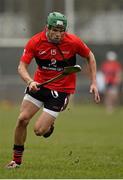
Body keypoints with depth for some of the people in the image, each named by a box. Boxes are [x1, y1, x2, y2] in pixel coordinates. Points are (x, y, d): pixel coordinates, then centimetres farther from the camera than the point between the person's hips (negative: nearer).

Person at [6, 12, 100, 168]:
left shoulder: (73, 41, -16)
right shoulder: (35, 42, -14)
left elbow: (90, 56, 2)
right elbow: (22, 66, -14)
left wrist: (93, 83, -3)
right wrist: (30, 81, -35)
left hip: (61, 89, -2)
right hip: (39, 83, 2)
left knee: (39, 130, -12)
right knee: (22, 119, -9)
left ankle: (49, 124, 27)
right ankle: (17, 159, 10)